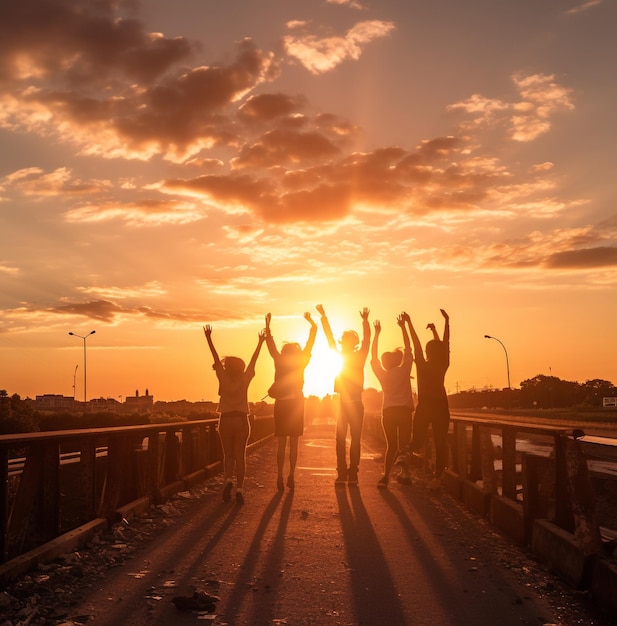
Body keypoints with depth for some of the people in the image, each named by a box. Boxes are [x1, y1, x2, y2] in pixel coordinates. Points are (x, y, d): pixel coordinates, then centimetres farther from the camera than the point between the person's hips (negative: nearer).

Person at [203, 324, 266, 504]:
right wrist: (260, 342, 14)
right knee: (240, 456, 3)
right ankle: (239, 489, -3)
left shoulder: (224, 379, -4)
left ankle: (228, 479, -12)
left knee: (228, 455, 11)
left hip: (226, 420, 0)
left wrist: (209, 339, 5)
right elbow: (253, 360, 6)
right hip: (242, 420, 0)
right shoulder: (245, 379, -2)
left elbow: (216, 358, 0)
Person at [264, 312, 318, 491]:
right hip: (296, 404, -1)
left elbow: (270, 343, 12)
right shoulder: (300, 362, 1)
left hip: (281, 404, 1)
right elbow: (311, 341, 8)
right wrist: (312, 323, 18)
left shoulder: (279, 361, 2)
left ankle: (280, 477, -3)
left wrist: (268, 324, 22)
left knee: (281, 443, 4)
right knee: (293, 443, 3)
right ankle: (291, 477, -1)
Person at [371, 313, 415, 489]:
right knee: (404, 444, 8)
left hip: (388, 412, 2)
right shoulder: (404, 370, -2)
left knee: (391, 445, 4)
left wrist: (377, 334, 16)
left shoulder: (382, 375, 3)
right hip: (404, 410, -2)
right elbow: (408, 349, 4)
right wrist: (403, 326, 9)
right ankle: (405, 474, 8)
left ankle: (386, 476, -11)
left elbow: (373, 357, 12)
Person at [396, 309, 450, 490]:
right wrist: (446, 321, 14)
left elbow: (416, 344, -4)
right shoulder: (443, 366, -2)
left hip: (424, 407, -1)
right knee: (440, 443, 5)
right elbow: (445, 344, 7)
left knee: (418, 441, 7)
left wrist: (409, 323, -1)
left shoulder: (422, 365, -6)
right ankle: (437, 477, -2)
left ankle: (406, 452, -28)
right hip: (441, 408, 1)